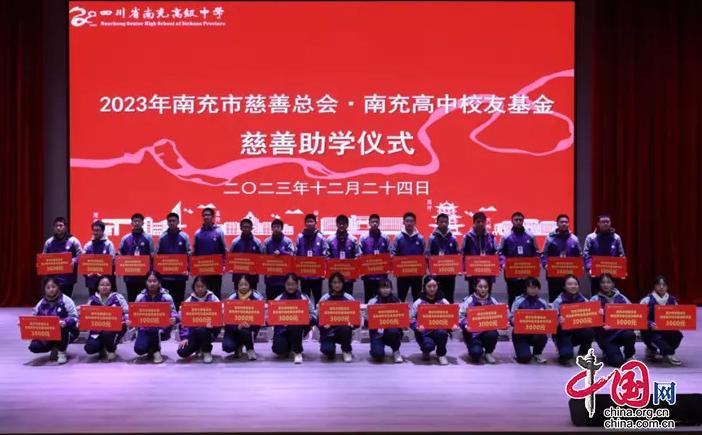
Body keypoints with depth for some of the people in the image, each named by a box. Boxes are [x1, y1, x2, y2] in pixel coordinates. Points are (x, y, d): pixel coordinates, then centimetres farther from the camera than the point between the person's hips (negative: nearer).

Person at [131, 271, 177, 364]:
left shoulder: (166, 297, -5)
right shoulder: (140, 297, 2)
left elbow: (173, 313, -7)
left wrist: (174, 319, -30)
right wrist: (130, 321, -15)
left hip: (161, 329, -1)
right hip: (145, 329, 2)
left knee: (154, 329, -37)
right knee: (139, 349, -24)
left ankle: (156, 351, -7)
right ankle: (152, 347, 14)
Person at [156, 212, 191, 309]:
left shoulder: (184, 236, 2)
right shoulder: (162, 237, 5)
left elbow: (189, 254, 4)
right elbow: (157, 254, 9)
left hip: (180, 274, -1)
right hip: (165, 274, 1)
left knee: (179, 299, 4)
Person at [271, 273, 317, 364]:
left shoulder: (304, 298, 1)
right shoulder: (278, 299, 4)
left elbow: (314, 316, 0)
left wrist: (310, 318, -23)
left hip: (298, 327, -1)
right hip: (282, 329, 1)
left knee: (295, 326, -37)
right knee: (278, 350, -26)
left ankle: (297, 352, -13)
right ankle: (288, 347, 14)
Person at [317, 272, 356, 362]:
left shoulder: (349, 298, 1)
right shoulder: (324, 299, -1)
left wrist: (351, 323, -20)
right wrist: (324, 325, -21)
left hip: (344, 329, 1)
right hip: (328, 331, -1)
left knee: (345, 329, -35)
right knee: (327, 350, -29)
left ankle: (346, 351, -3)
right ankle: (331, 352, 13)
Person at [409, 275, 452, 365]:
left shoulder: (444, 302, 6)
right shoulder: (418, 303, -1)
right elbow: (411, 319, -6)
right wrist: (417, 327, -26)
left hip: (439, 330, 2)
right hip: (424, 332, -2)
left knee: (442, 333, -34)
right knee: (428, 346, -33)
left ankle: (441, 354, -2)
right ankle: (426, 351, 10)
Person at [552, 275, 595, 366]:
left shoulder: (583, 300, 0)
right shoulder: (559, 301, -10)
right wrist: (558, 321, -37)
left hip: (579, 331, 4)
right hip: (564, 333, -4)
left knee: (590, 332, -28)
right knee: (567, 354, -28)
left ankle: (583, 355, 0)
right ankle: (566, 356, 12)